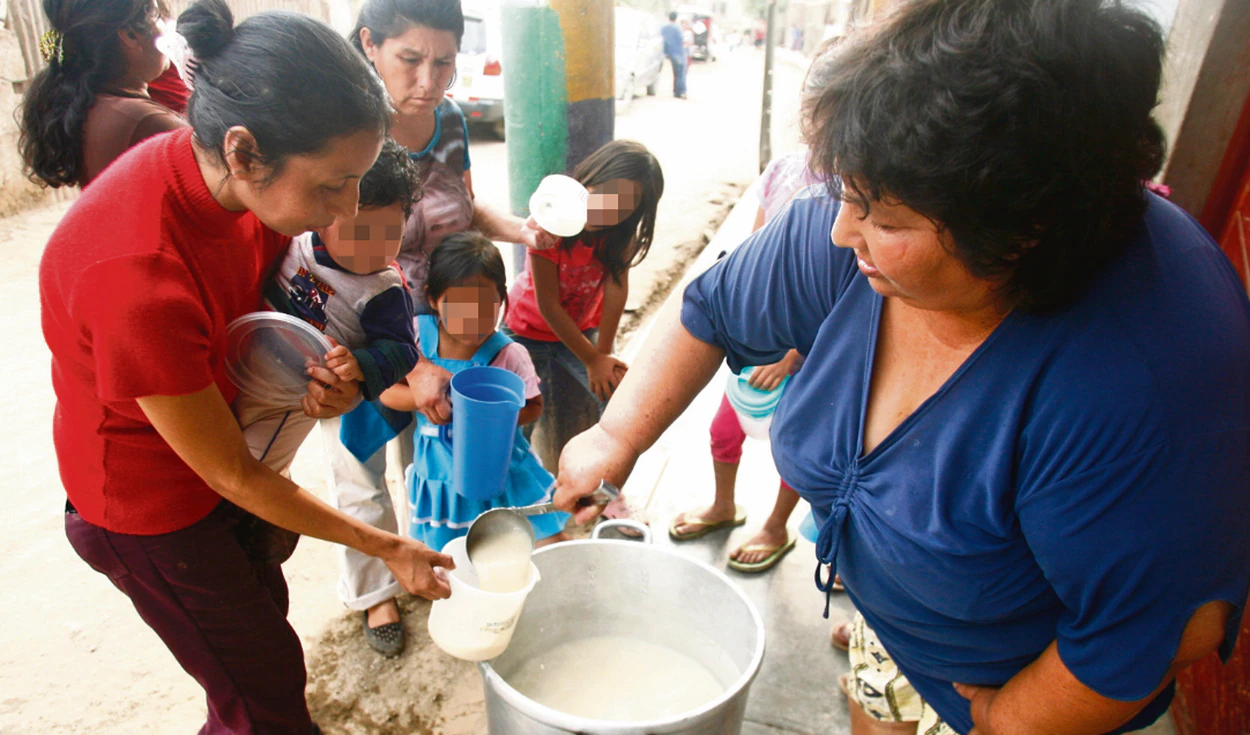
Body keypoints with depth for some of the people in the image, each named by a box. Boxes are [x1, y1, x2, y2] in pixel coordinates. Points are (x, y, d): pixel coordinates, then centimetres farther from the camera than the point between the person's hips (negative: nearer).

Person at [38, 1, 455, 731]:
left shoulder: (233, 176, -16)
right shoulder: (137, 275, -38)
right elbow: (231, 474, -26)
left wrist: (305, 369, -18)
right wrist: (388, 549, -18)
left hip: (215, 449, 7)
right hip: (147, 500, -7)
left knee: (264, 606, 25)